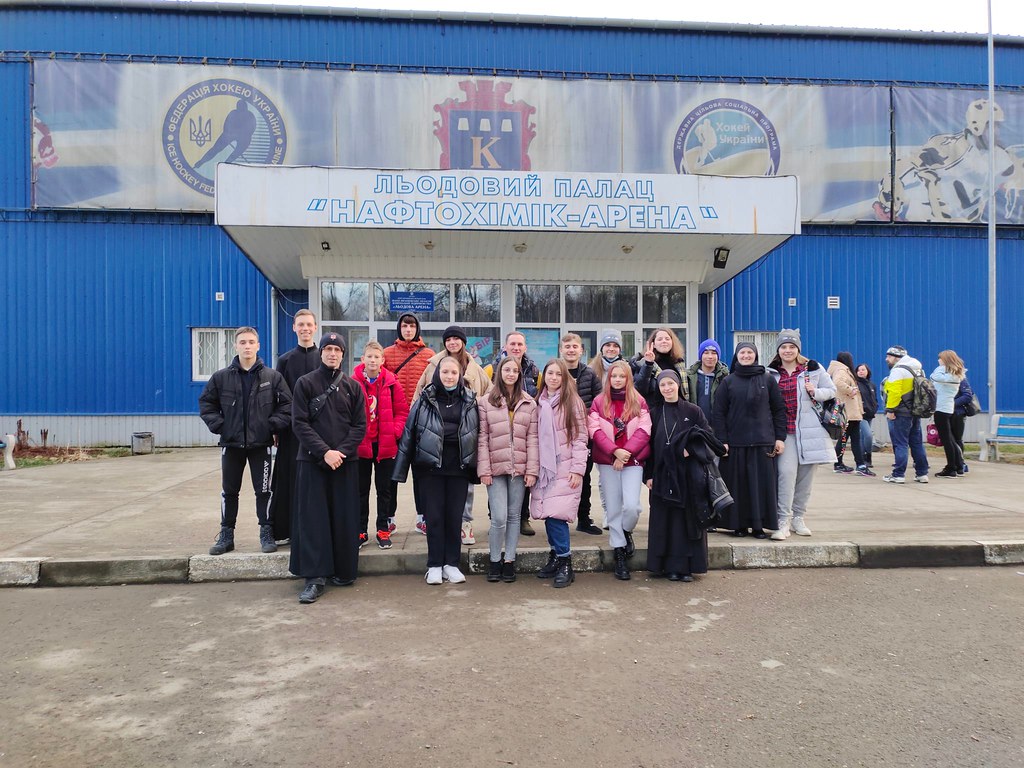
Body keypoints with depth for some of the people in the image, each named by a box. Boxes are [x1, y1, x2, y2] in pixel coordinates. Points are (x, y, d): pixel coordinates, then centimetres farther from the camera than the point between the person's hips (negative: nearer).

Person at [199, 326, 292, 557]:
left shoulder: (272, 376, -2)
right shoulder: (221, 377, 1)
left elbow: (287, 404, 0)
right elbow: (206, 403, 7)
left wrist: (273, 426, -10)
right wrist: (219, 425, -5)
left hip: (261, 444, -1)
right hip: (231, 444, 2)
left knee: (264, 490, 4)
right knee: (229, 491, 11)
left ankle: (266, 534, 15)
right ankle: (226, 535, 22)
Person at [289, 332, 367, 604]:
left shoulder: (353, 386, 9)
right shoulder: (305, 383, 3)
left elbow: (360, 425, 4)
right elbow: (300, 423, -4)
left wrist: (341, 451, -10)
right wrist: (324, 451, -14)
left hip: (346, 462, 2)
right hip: (312, 460, -1)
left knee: (345, 518, 3)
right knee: (312, 518, -3)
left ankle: (344, 571, 16)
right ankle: (315, 578, 0)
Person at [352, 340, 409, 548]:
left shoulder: (391, 383, -2)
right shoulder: (353, 382, -6)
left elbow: (402, 411, 2)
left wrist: (395, 431, -10)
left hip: (385, 444, 1)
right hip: (361, 444, -1)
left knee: (384, 488, 10)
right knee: (361, 489, 10)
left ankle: (383, 530, 20)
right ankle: (361, 531, 20)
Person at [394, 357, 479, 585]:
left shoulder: (470, 400, 4)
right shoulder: (425, 399, 0)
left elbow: (478, 432, 7)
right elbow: (409, 432, 1)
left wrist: (480, 467, 4)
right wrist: (401, 468, -1)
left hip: (459, 466, 1)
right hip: (430, 465, -1)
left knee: (455, 516, 7)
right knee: (434, 515, 4)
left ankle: (451, 564, 18)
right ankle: (434, 566, 14)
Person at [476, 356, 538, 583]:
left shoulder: (529, 404, 8)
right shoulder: (486, 402, 3)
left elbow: (532, 438, 4)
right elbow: (482, 438, 0)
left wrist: (532, 470, -3)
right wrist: (484, 469, -6)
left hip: (520, 468, 2)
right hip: (496, 468, -2)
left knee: (514, 516, 8)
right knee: (499, 518, -6)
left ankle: (509, 561, 19)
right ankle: (495, 561, 13)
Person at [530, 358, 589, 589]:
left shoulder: (572, 402, -1)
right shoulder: (539, 403, 12)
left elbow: (580, 438, -4)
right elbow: (535, 438, 13)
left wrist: (578, 469, -10)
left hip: (565, 468, -4)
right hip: (544, 467, 5)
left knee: (556, 514, -12)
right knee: (548, 514, 3)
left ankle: (565, 564, -1)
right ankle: (555, 557, 19)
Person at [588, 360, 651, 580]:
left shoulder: (639, 402, 7)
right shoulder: (599, 402, 6)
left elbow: (644, 430, -3)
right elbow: (595, 430, -4)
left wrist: (627, 451, -15)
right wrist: (615, 451, -16)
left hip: (633, 460, -1)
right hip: (607, 462, 1)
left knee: (631, 506, -13)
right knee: (613, 508, 3)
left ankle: (627, 533, 20)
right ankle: (619, 554, 15)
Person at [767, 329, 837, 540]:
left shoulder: (813, 368, 4)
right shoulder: (771, 373, 8)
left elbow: (831, 390, 9)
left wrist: (816, 392, -11)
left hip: (809, 428, 1)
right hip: (784, 430, -1)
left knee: (805, 475, 7)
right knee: (786, 471, -14)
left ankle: (798, 517, 21)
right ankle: (783, 521, -10)